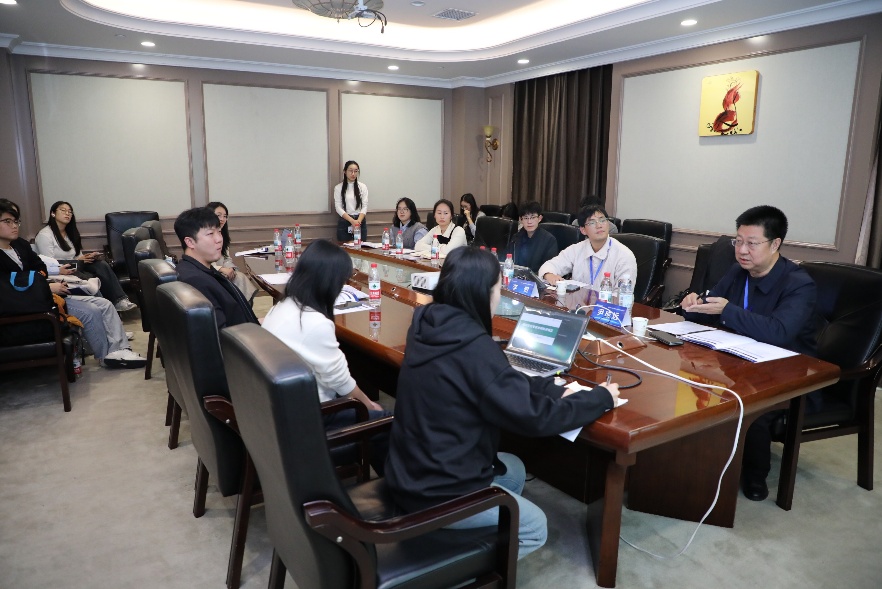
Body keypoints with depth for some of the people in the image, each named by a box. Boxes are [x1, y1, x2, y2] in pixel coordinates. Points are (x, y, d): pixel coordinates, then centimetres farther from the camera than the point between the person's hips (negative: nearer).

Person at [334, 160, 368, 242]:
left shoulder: (363, 187, 6)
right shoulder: (338, 188, 1)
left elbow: (364, 206, 1)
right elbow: (338, 208, -5)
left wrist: (358, 221, -16)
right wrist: (352, 221, -17)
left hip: (360, 221, 2)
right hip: (344, 222, -1)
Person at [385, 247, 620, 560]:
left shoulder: (429, 325, -2)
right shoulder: (473, 347, -28)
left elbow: (503, 382, 8)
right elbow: (532, 415, -22)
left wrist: (555, 389, 2)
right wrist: (601, 397, -9)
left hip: (410, 471, 8)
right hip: (436, 491, -8)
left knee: (513, 469, 26)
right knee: (535, 527, 13)